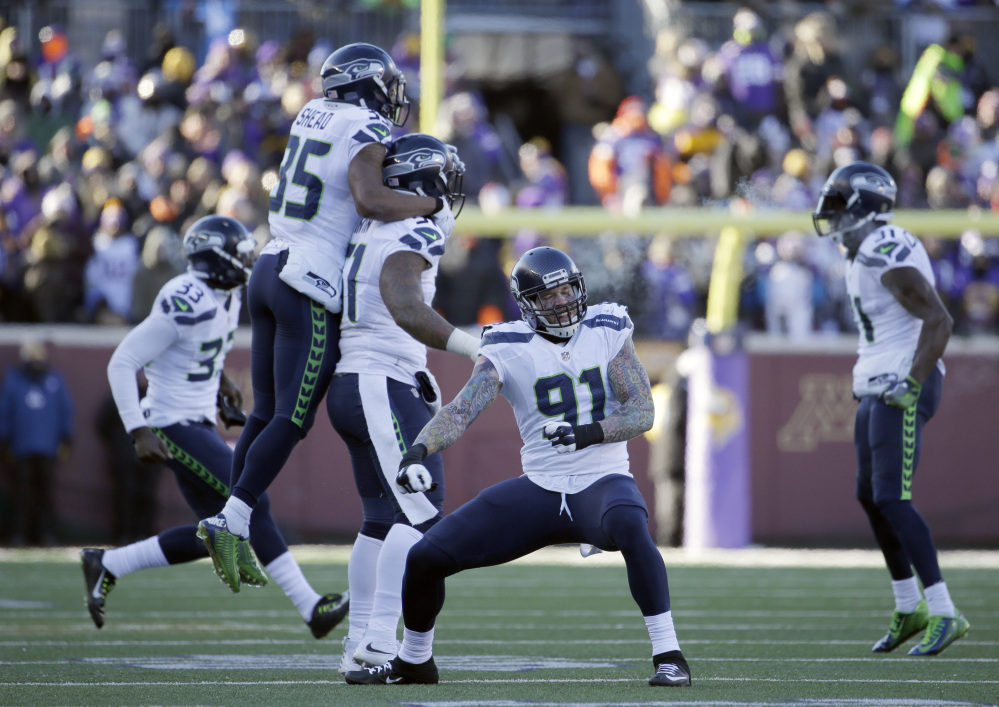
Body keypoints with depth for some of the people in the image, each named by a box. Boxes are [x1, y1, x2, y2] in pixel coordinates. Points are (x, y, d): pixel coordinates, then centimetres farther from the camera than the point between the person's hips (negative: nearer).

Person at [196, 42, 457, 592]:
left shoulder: (313, 115, 14)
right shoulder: (366, 134, -9)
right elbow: (369, 199, -25)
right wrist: (433, 206, -12)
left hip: (271, 268, 8)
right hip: (314, 290, -8)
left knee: (266, 412, 11)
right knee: (292, 419, -6)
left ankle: (232, 526, 9)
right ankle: (230, 521, -12)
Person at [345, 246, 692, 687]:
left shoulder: (606, 332, -2)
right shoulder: (508, 350, -4)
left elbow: (642, 411, -9)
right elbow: (461, 410, -16)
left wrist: (590, 432, -28)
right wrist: (419, 450, -36)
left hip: (602, 482, -2)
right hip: (539, 491, 2)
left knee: (631, 528, -40)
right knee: (426, 557, -4)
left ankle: (668, 655, -30)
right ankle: (413, 662, 24)